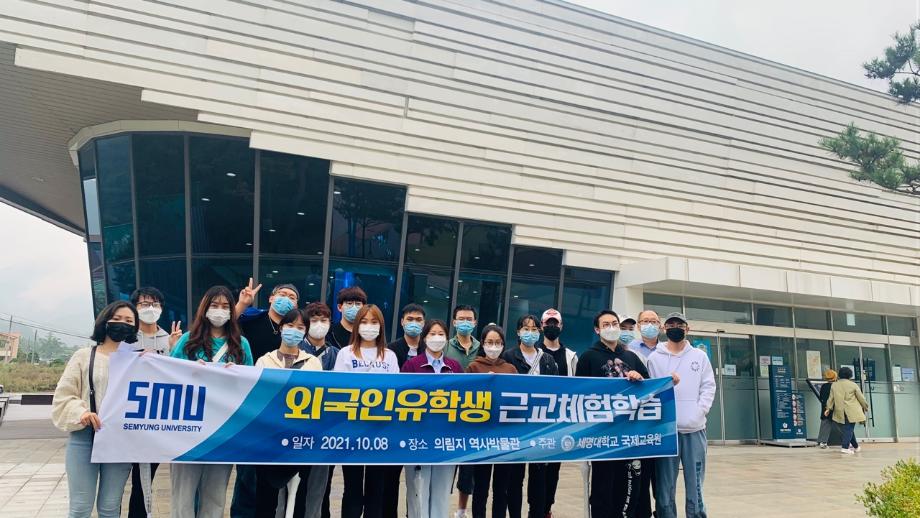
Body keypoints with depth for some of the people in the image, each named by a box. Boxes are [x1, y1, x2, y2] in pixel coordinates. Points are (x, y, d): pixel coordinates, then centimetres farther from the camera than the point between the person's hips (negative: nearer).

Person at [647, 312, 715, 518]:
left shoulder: (700, 356, 11)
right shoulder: (655, 358, 7)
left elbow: (708, 387, 6)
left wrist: (699, 412, -7)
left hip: (694, 428, 1)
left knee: (695, 482, 6)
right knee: (665, 484, 4)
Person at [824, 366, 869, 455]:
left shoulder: (834, 385, 7)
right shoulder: (853, 385, -4)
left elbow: (831, 398, 9)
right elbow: (861, 398, 3)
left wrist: (828, 408, 14)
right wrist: (865, 406, 19)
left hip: (840, 412, 4)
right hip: (851, 411, -4)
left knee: (846, 429, 14)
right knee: (849, 429, -2)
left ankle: (856, 446, 27)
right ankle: (845, 447, -10)